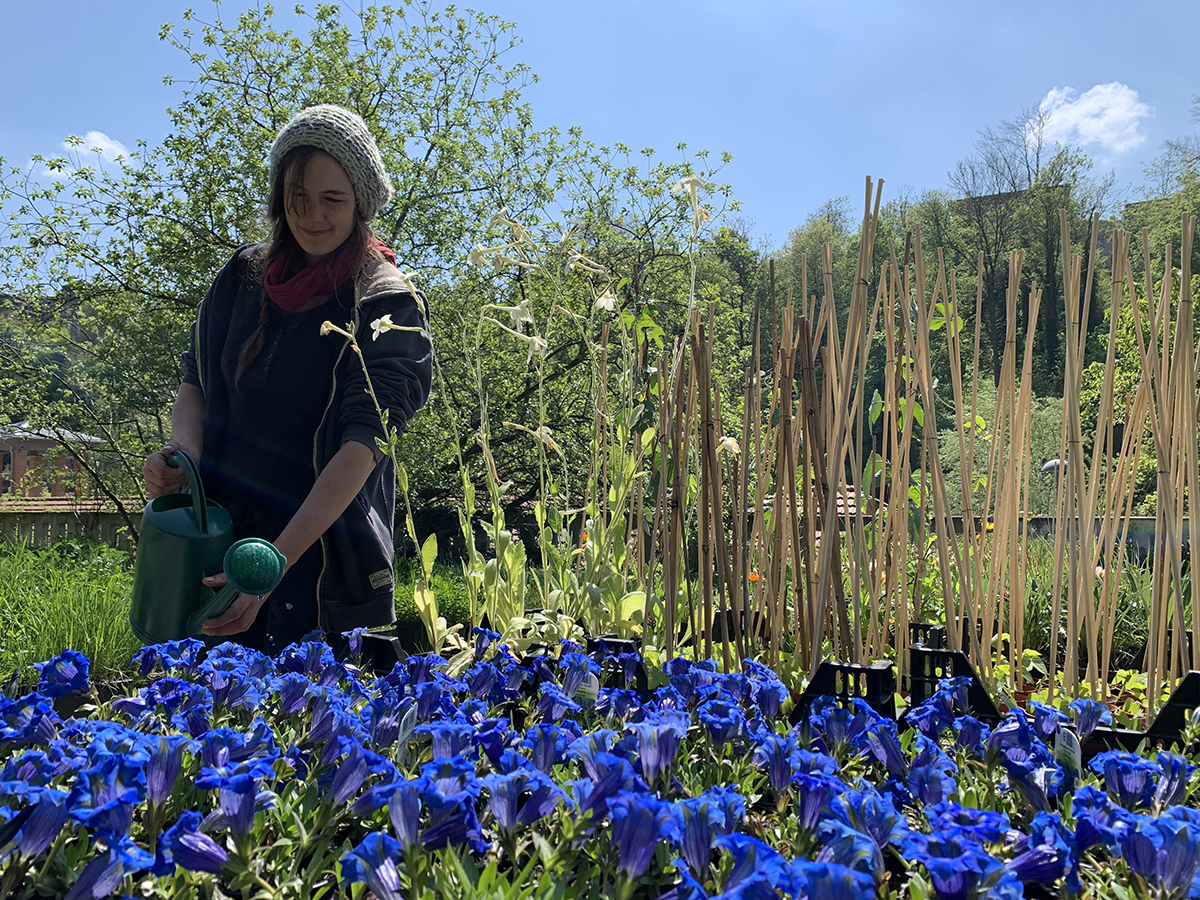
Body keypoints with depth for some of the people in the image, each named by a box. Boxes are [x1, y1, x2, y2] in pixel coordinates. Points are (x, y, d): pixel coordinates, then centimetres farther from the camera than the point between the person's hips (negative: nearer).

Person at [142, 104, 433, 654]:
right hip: (217, 536, 4)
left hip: (326, 559, -4)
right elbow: (195, 382, 12)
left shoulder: (388, 305, -9)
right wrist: (183, 453, -12)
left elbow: (364, 442, -18)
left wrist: (273, 565, -26)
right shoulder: (244, 276, 6)